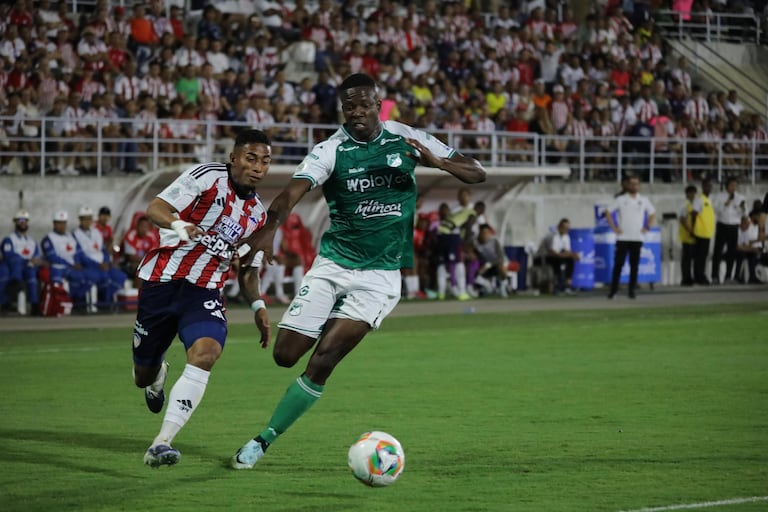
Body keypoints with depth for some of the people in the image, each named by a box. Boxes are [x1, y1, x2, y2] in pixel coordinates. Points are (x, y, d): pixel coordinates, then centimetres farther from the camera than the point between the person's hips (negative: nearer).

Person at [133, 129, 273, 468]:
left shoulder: (257, 214, 12)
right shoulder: (207, 177, -7)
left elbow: (248, 271, 23)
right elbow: (154, 209, -15)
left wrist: (257, 306, 6)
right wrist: (180, 225, -36)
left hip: (204, 292, 3)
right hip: (162, 281, -3)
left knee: (205, 352, -27)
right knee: (143, 376, 8)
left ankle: (161, 444, -30)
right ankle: (158, 376, 50)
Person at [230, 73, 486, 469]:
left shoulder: (407, 139, -1)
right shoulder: (331, 150, -8)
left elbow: (476, 173, 3)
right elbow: (293, 190, -26)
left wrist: (438, 162, -19)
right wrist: (269, 229, -47)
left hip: (379, 276, -1)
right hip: (332, 265, 1)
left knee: (322, 361, -15)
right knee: (285, 355, -3)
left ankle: (263, 441, -3)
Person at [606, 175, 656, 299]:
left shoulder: (644, 200, 9)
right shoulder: (620, 200, 2)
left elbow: (652, 213, 19)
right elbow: (609, 213, 5)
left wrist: (647, 227, 7)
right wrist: (614, 228, -3)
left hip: (637, 238, 2)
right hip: (622, 237, -2)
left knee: (634, 264, 2)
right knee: (618, 263, -5)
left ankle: (632, 290, 7)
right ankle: (613, 290, 2)